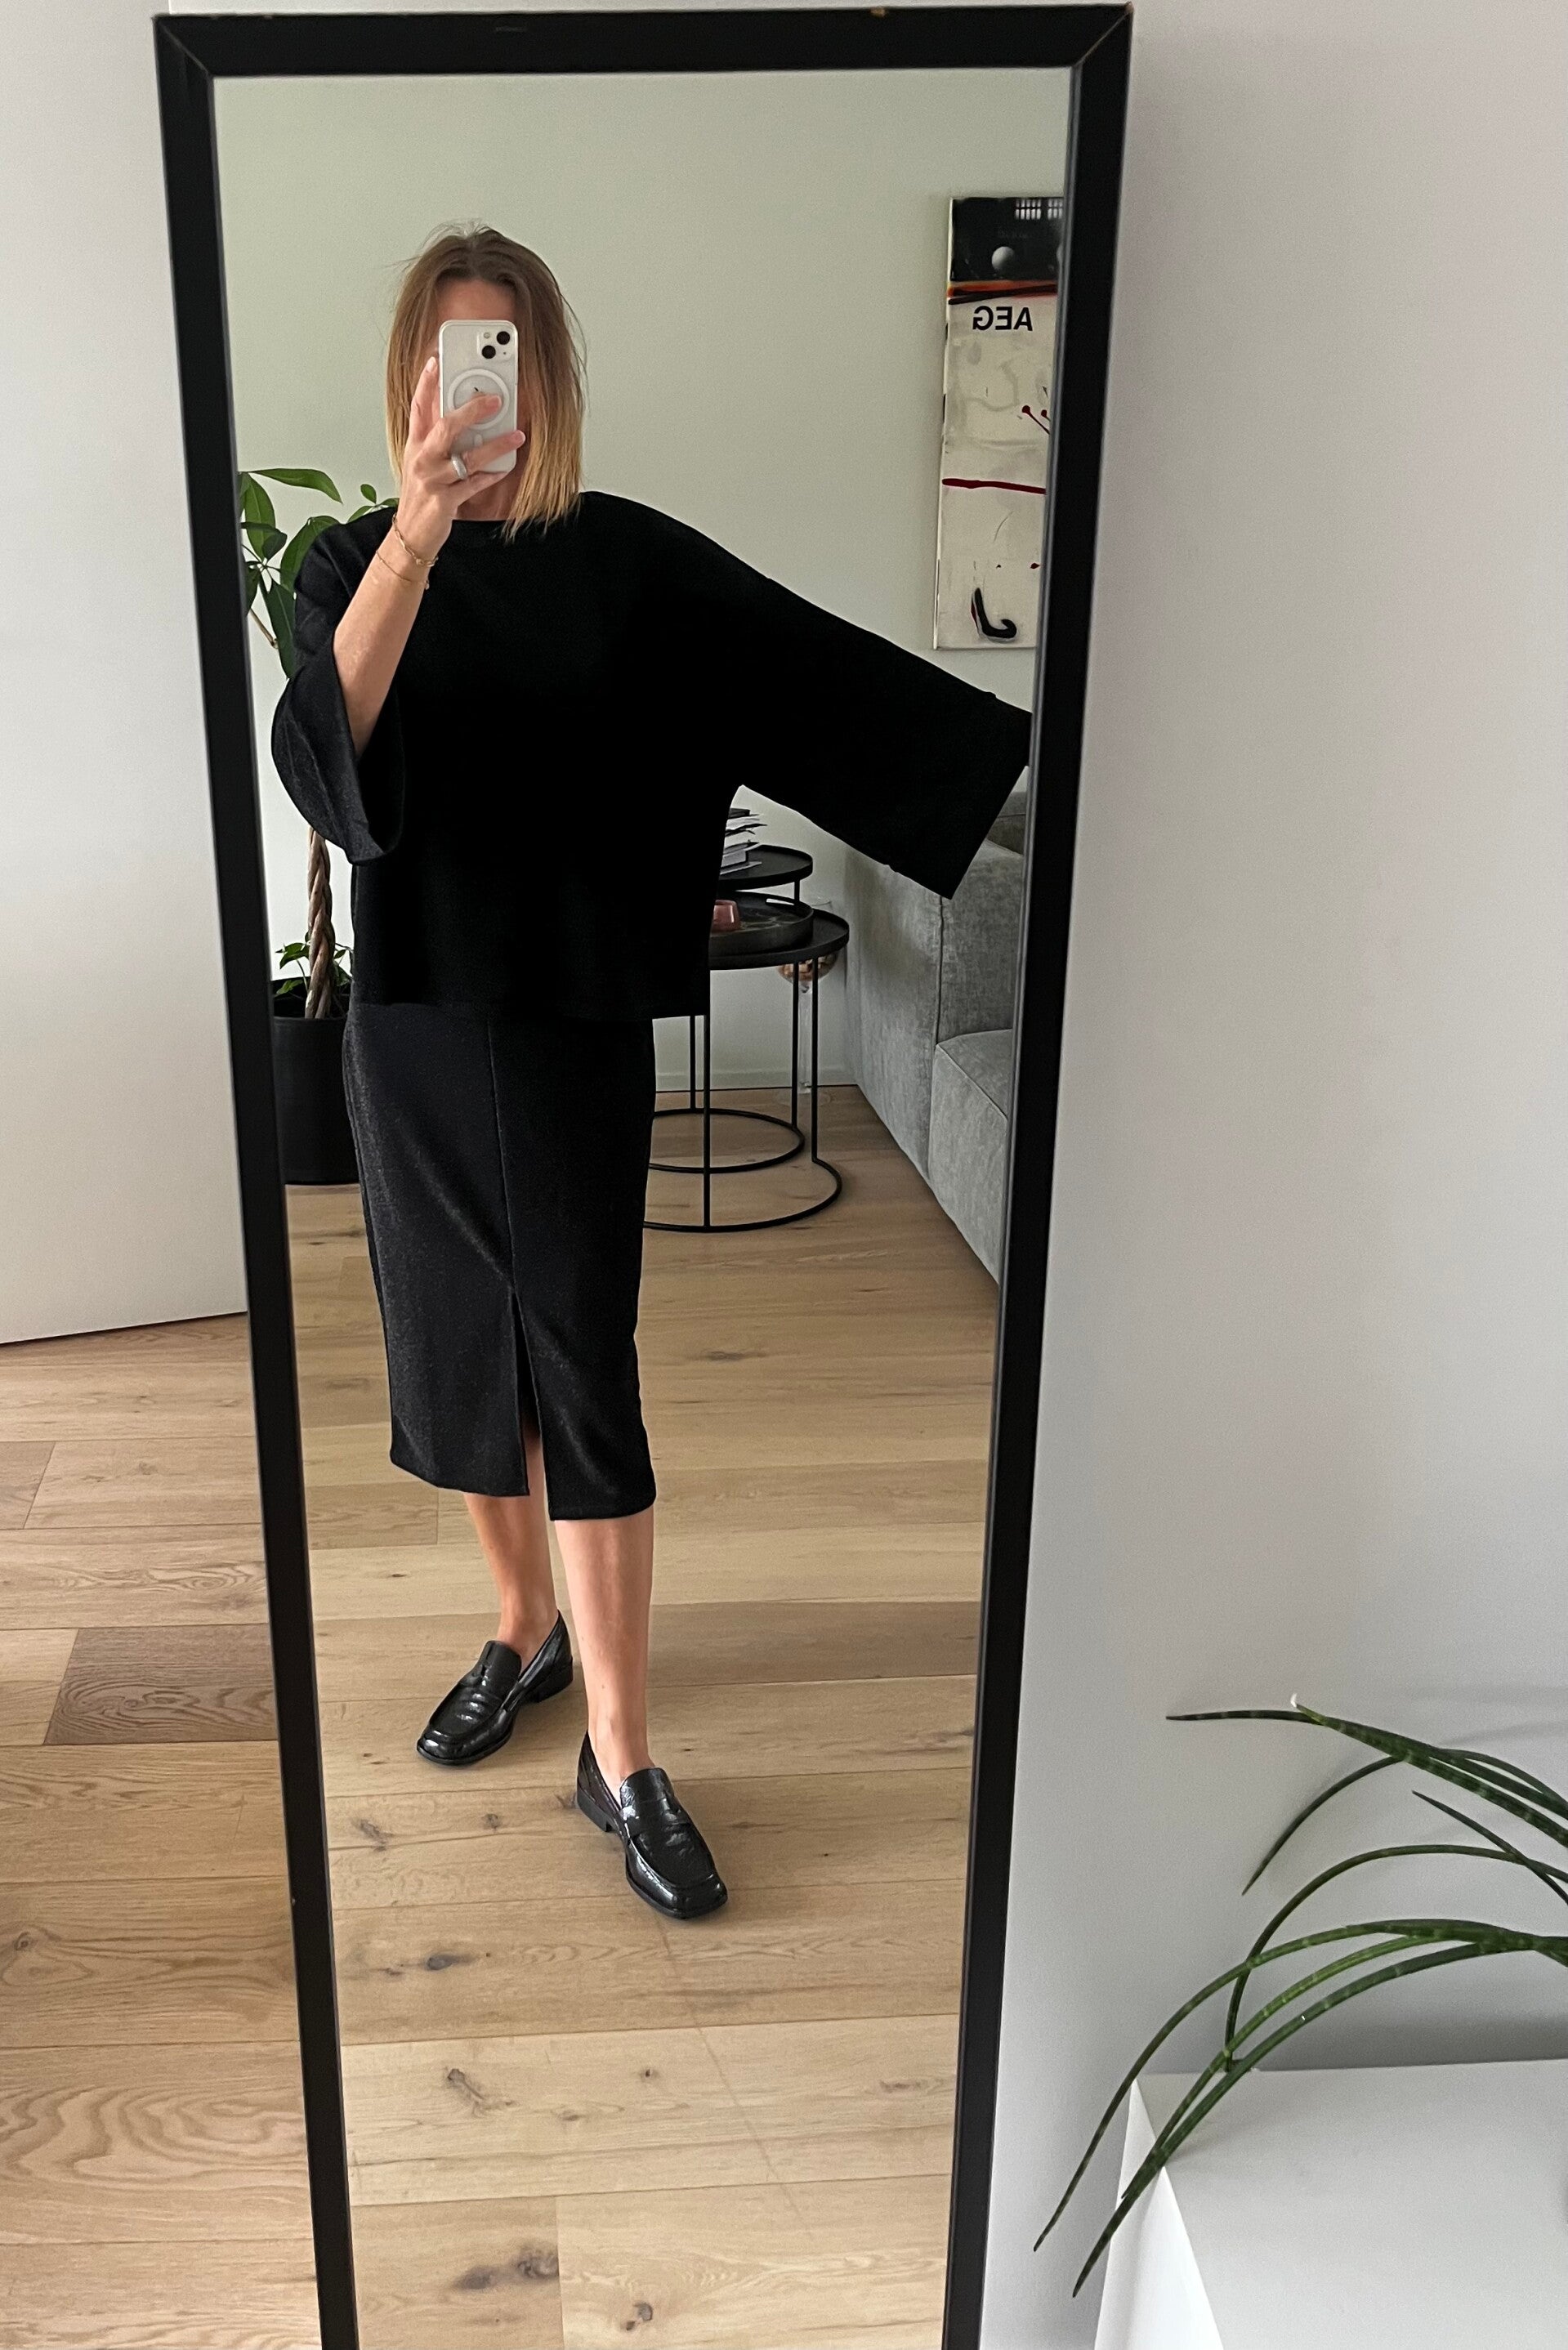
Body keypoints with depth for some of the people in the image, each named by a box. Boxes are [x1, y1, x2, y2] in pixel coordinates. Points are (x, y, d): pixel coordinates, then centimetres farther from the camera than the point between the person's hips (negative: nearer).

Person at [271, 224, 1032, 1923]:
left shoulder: (629, 561, -2)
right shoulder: (352, 563, 0)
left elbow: (832, 678, -6)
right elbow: (324, 767, -20)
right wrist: (416, 537, -32)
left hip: (576, 1028, -2)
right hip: (412, 1025, 2)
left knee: (582, 1380, -2)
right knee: (459, 1351, 13)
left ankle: (621, 1759, 10)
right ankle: (528, 1630, 37)